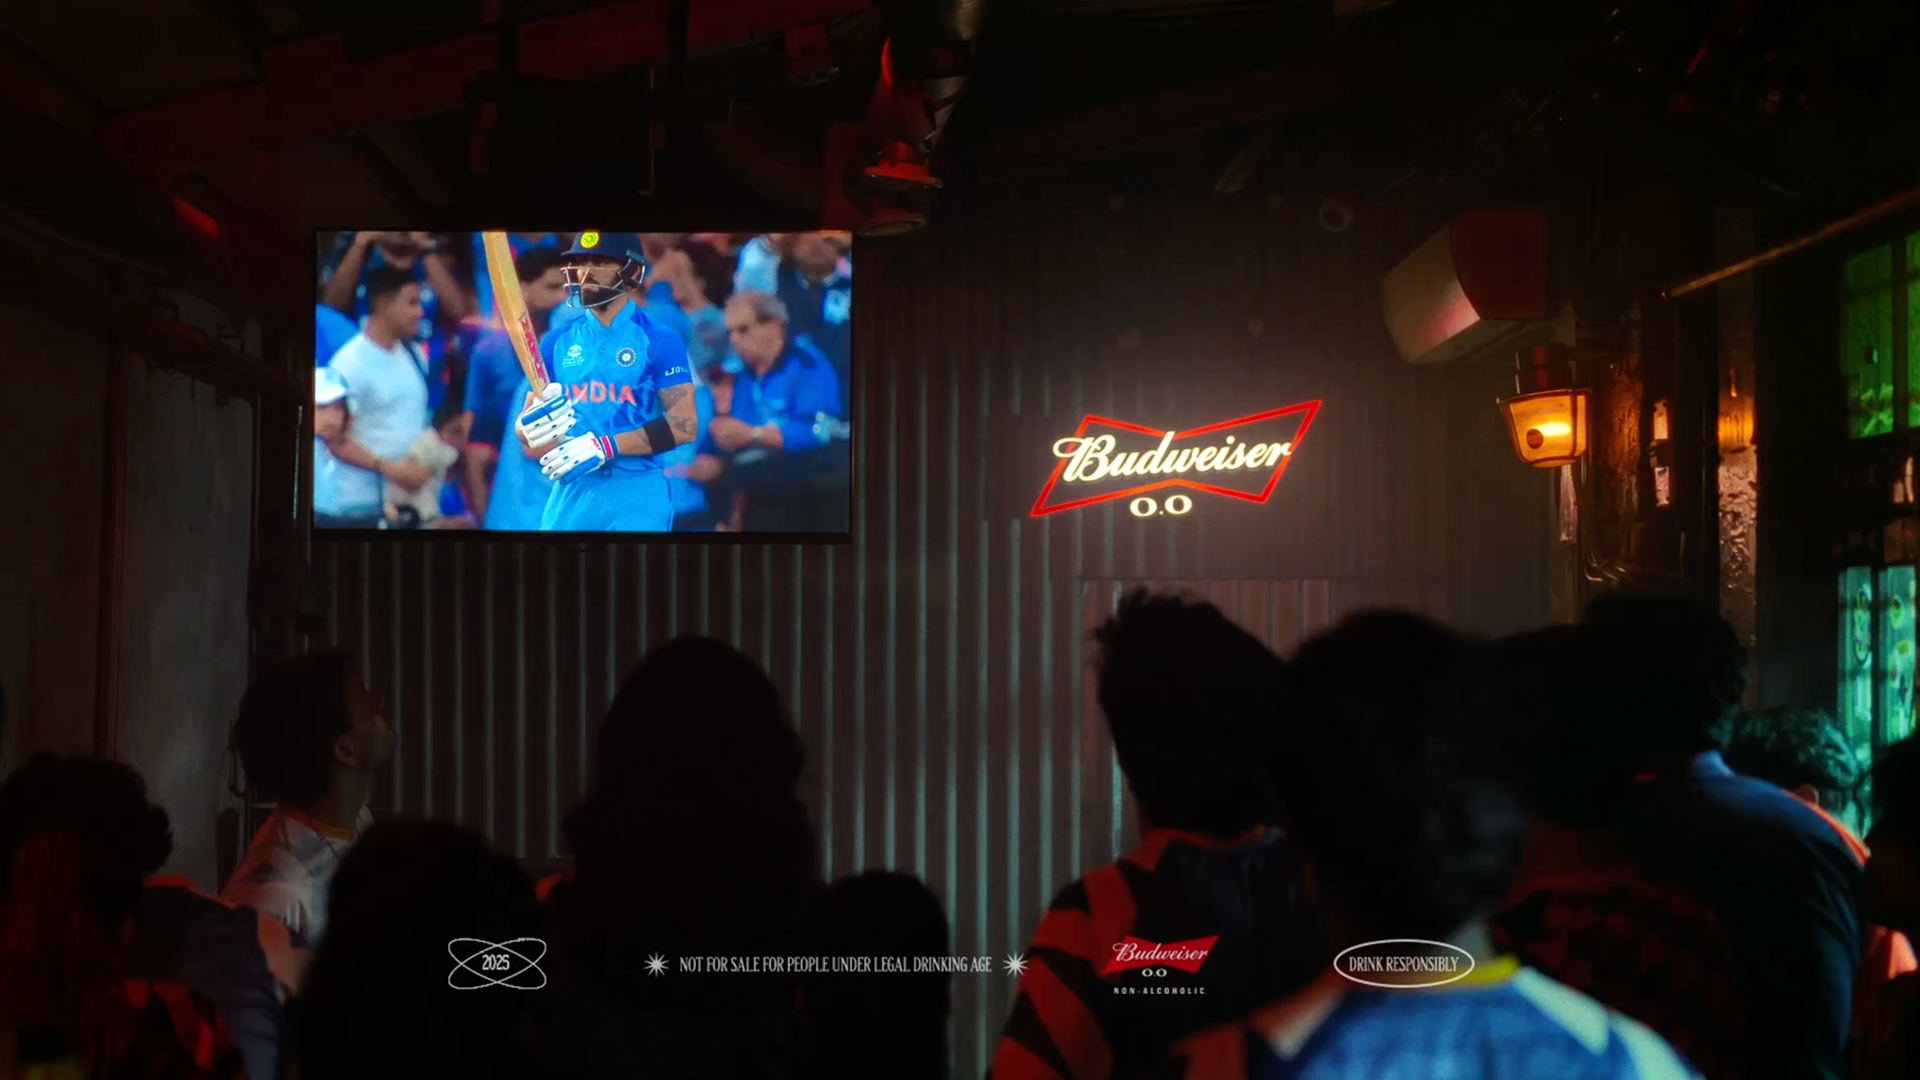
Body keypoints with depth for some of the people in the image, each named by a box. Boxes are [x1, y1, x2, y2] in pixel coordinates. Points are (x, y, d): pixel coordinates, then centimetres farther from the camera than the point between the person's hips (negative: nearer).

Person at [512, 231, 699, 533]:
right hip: (570, 491, 4)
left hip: (637, 496, -4)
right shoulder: (558, 342, 10)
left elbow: (684, 426, -10)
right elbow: (525, 433, 11)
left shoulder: (658, 340, -2)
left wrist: (606, 446, -16)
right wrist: (534, 423, -13)